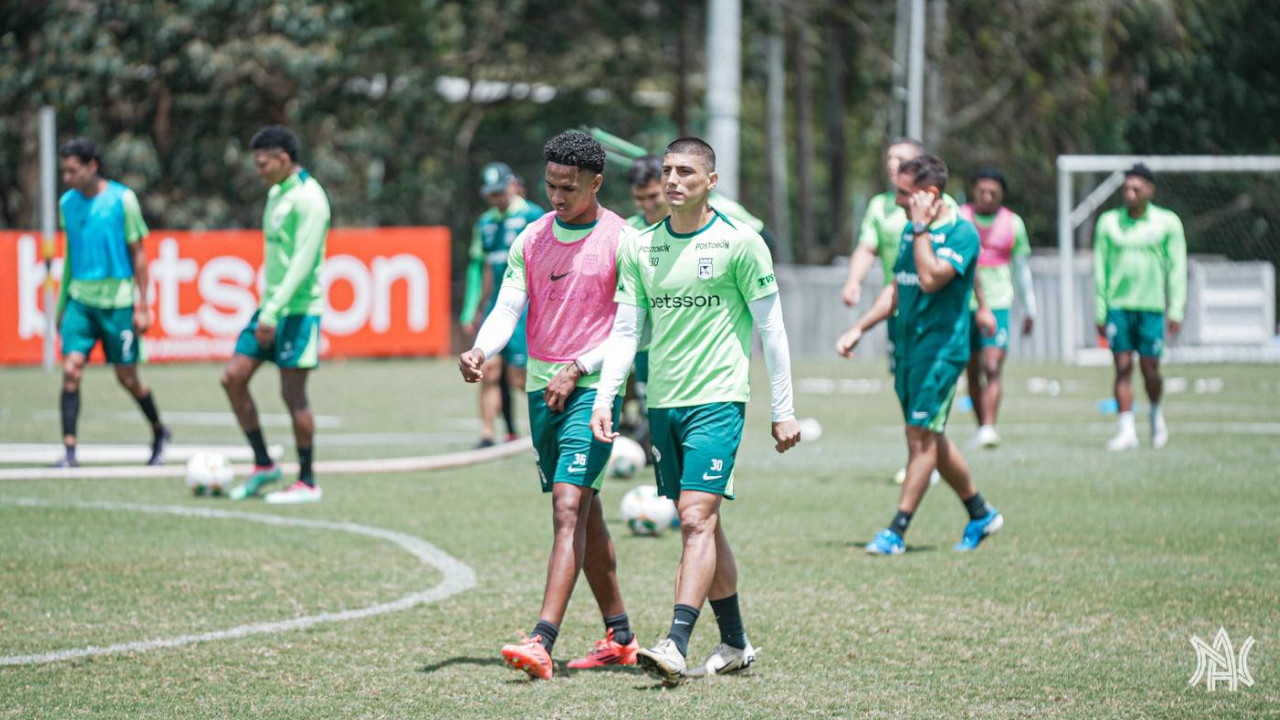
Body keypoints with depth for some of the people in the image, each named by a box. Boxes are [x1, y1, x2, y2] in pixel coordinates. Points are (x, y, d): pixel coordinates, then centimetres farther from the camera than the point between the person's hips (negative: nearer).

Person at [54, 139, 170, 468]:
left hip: (117, 301, -4)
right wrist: (61, 303, 17)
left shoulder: (122, 199, -7)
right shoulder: (67, 203, 7)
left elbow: (138, 254, -4)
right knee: (71, 369, -12)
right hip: (80, 298, 4)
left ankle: (159, 432, 30)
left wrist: (143, 305, -7)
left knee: (127, 377, 5)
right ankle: (69, 449, -10)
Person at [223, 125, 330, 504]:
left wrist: (272, 312, -24)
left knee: (293, 394, -5)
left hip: (297, 310, -9)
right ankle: (263, 465, 12)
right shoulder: (276, 193, 15)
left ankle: (307, 483, 5)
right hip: (271, 307, 9)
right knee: (233, 378, 3)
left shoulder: (308, 199, -15)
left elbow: (303, 261, -21)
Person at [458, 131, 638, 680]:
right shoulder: (531, 238, 9)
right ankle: (619, 636, 24)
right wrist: (480, 351, -16)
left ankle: (541, 643, -27)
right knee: (585, 512, 13)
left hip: (592, 389, -6)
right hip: (541, 388, 6)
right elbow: (508, 309, 4)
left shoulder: (622, 242, -7)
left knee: (569, 507, -17)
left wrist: (576, 369, -17)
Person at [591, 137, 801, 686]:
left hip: (717, 399, -5)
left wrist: (783, 410, -3)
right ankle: (735, 644, 19)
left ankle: (676, 647, -23)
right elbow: (625, 330, 10)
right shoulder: (641, 247, 8)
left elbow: (771, 328, -2)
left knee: (696, 517, -15)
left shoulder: (739, 242, -4)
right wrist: (604, 400, 0)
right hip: (662, 403, 5)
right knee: (699, 524, 9)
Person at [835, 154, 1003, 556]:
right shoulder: (912, 230, 13)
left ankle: (897, 532, -7)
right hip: (908, 345, 9)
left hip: (940, 348, -9)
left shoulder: (961, 232, -12)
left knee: (922, 437, -8)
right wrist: (859, 330, 15)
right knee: (931, 438, 12)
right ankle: (981, 514, 26)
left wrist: (921, 228, -19)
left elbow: (930, 278, -26)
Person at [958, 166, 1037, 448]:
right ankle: (981, 427, 23)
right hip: (963, 305, 1)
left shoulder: (1013, 223, 4)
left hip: (997, 305, -1)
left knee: (992, 369, -16)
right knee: (973, 372, 9)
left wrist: (1029, 310, 18)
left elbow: (1022, 269, 14)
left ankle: (989, 429, -23)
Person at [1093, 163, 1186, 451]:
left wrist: (1176, 311, -3)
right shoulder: (1108, 222, 6)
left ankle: (1157, 414, 27)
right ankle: (1127, 431, -3)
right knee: (1123, 368, -5)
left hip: (1151, 307, -1)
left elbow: (1177, 269, 3)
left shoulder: (1167, 222, 2)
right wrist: (1100, 312, 5)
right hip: (1118, 305, 1)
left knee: (1150, 369, -1)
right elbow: (1100, 269, 9)